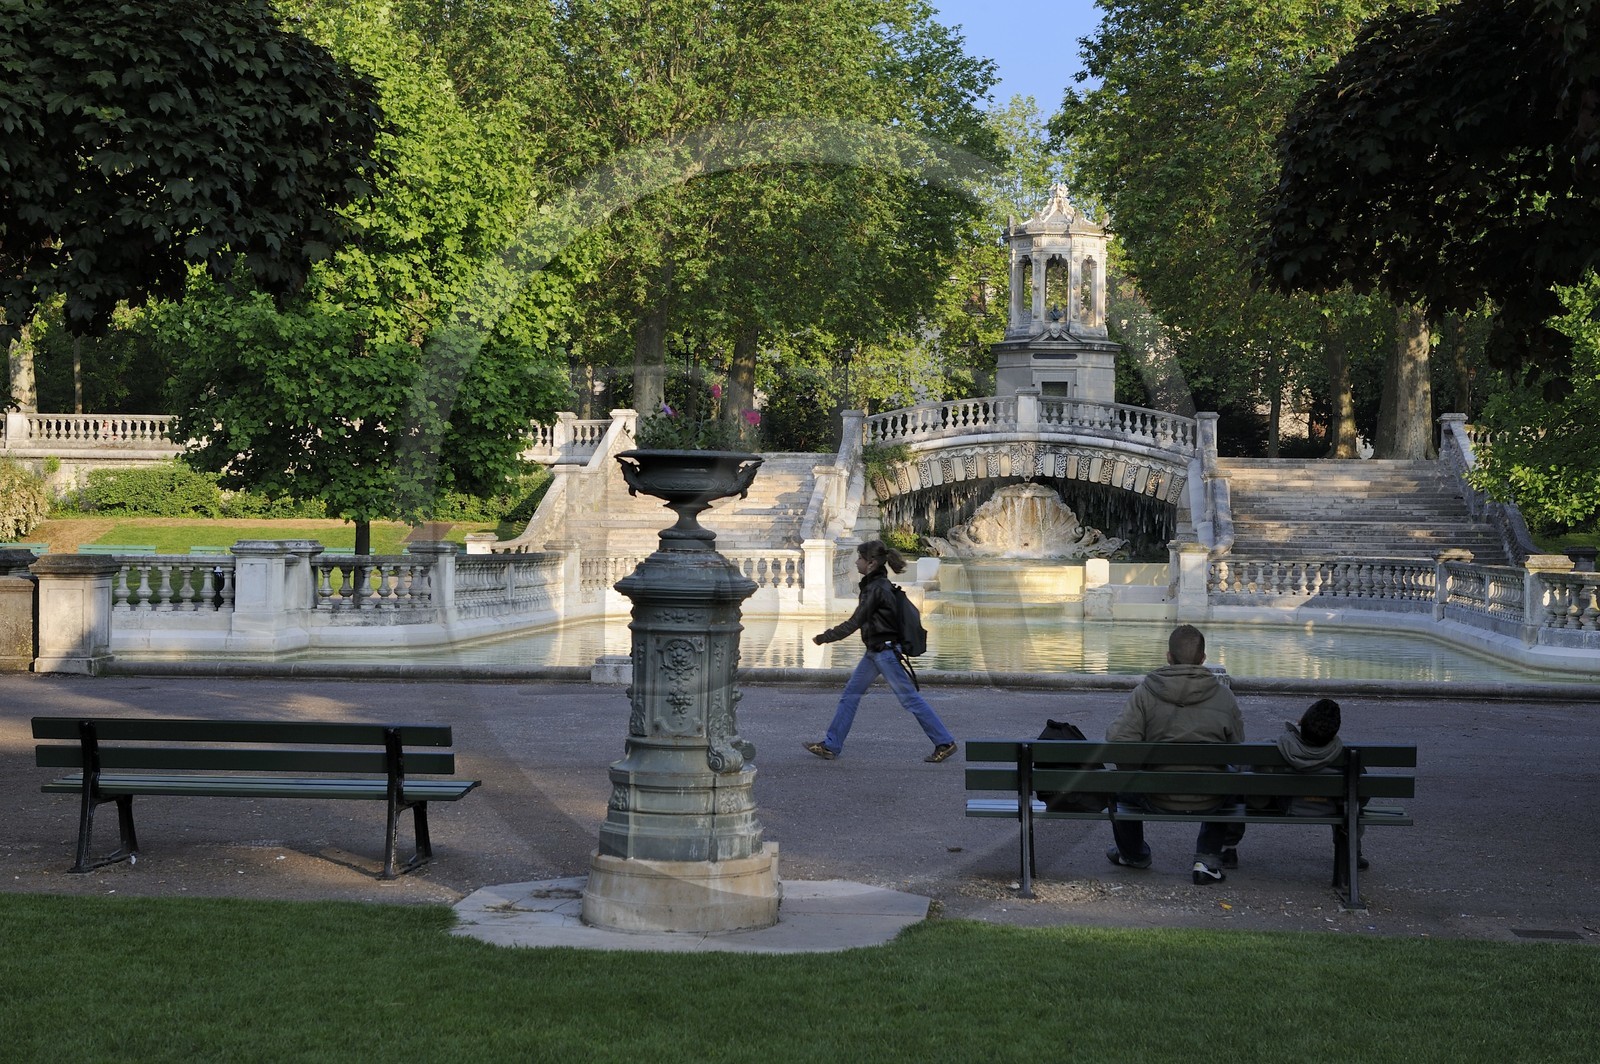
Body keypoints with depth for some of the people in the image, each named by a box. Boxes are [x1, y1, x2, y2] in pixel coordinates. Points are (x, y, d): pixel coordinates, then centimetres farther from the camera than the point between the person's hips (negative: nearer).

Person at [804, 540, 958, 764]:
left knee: (909, 697, -4)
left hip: (886, 651, -10)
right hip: (875, 651, 10)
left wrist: (823, 638, -10)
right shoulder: (877, 584, 10)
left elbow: (854, 623, -17)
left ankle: (945, 742, 3)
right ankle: (831, 745, 14)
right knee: (850, 694, 10)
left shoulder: (877, 589, -19)